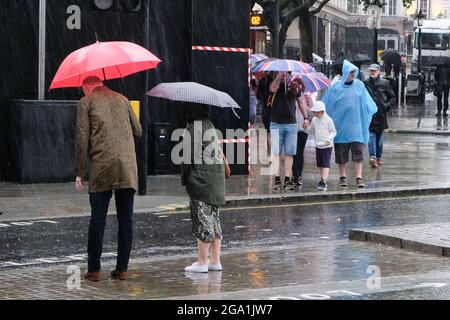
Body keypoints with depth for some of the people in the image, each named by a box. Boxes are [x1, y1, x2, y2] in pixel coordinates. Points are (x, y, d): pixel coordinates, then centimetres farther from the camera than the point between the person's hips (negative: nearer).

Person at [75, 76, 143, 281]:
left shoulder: (86, 102, 6)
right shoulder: (122, 99, 18)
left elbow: (81, 139, -2)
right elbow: (138, 131, 23)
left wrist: (80, 172, 0)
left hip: (101, 167, -3)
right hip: (128, 167, 3)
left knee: (98, 219, 1)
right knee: (125, 219, 5)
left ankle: (94, 269, 1)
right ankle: (122, 268, 6)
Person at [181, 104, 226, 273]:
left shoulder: (192, 129, -13)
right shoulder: (211, 126, 12)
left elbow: (189, 157, -14)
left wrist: (184, 178, -6)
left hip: (199, 178, -8)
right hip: (216, 177, 8)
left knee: (202, 220, -5)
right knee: (214, 218, 12)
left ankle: (201, 262, -1)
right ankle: (215, 261, 14)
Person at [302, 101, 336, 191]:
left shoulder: (328, 120, -9)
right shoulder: (314, 120, 7)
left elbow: (333, 131, -4)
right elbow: (311, 130, 20)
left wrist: (329, 139, -20)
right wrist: (306, 128, -1)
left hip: (327, 146, -6)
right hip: (318, 146, 7)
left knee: (326, 164, -12)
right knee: (320, 164, 11)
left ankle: (324, 181, -20)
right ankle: (323, 181, 21)